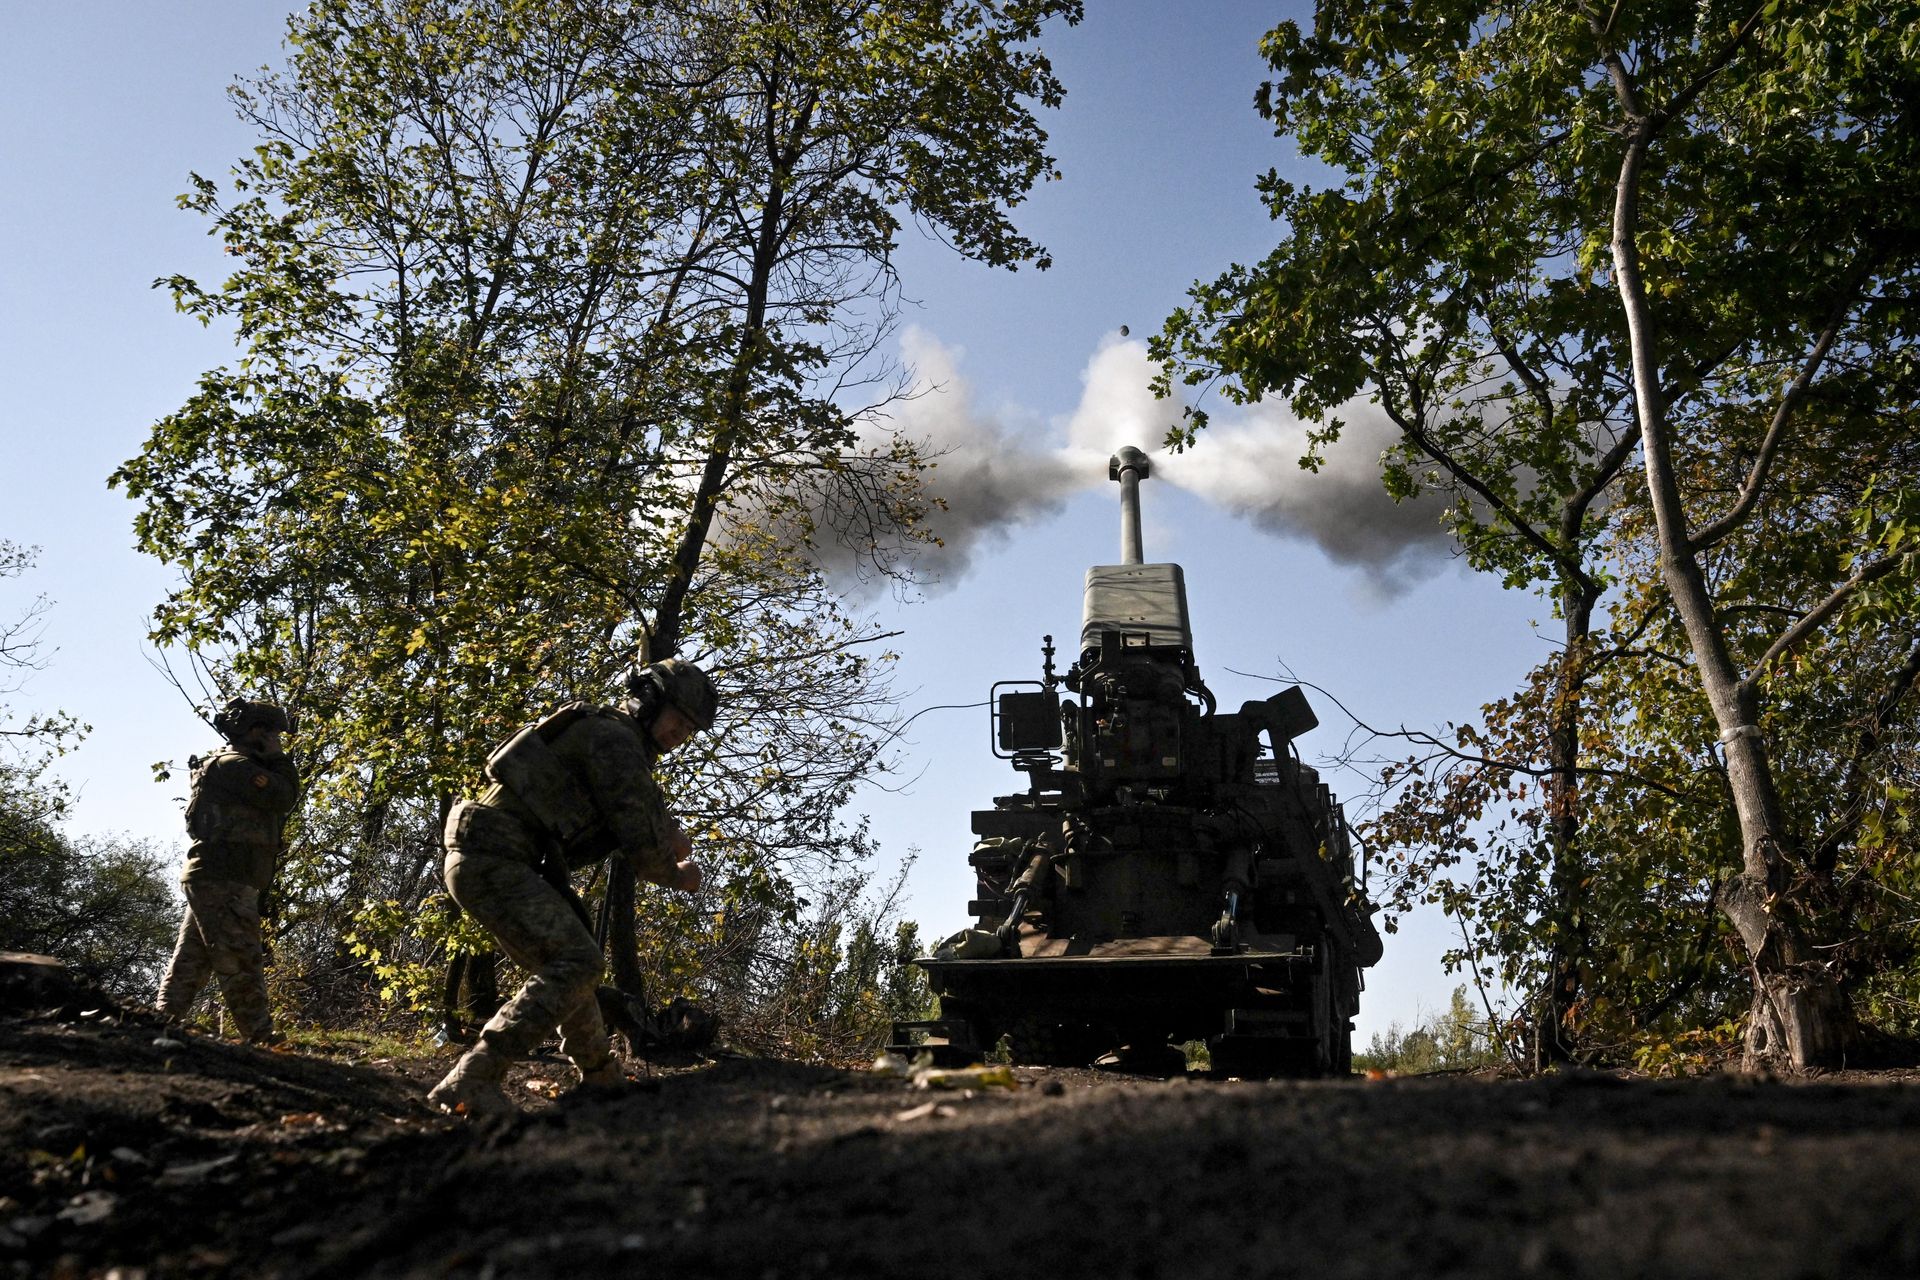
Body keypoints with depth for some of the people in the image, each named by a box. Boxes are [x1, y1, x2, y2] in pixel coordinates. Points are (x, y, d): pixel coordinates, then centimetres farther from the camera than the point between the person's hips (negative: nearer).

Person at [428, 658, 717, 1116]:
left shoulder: (605, 736, 21)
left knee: (568, 961, 20)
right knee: (575, 963, -19)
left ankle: (602, 1078, 36)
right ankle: (468, 1085, -24)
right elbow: (639, 838, -14)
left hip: (481, 859, 11)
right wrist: (676, 876, 6)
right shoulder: (615, 738, -11)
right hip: (493, 859, -11)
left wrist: (667, 833, 6)